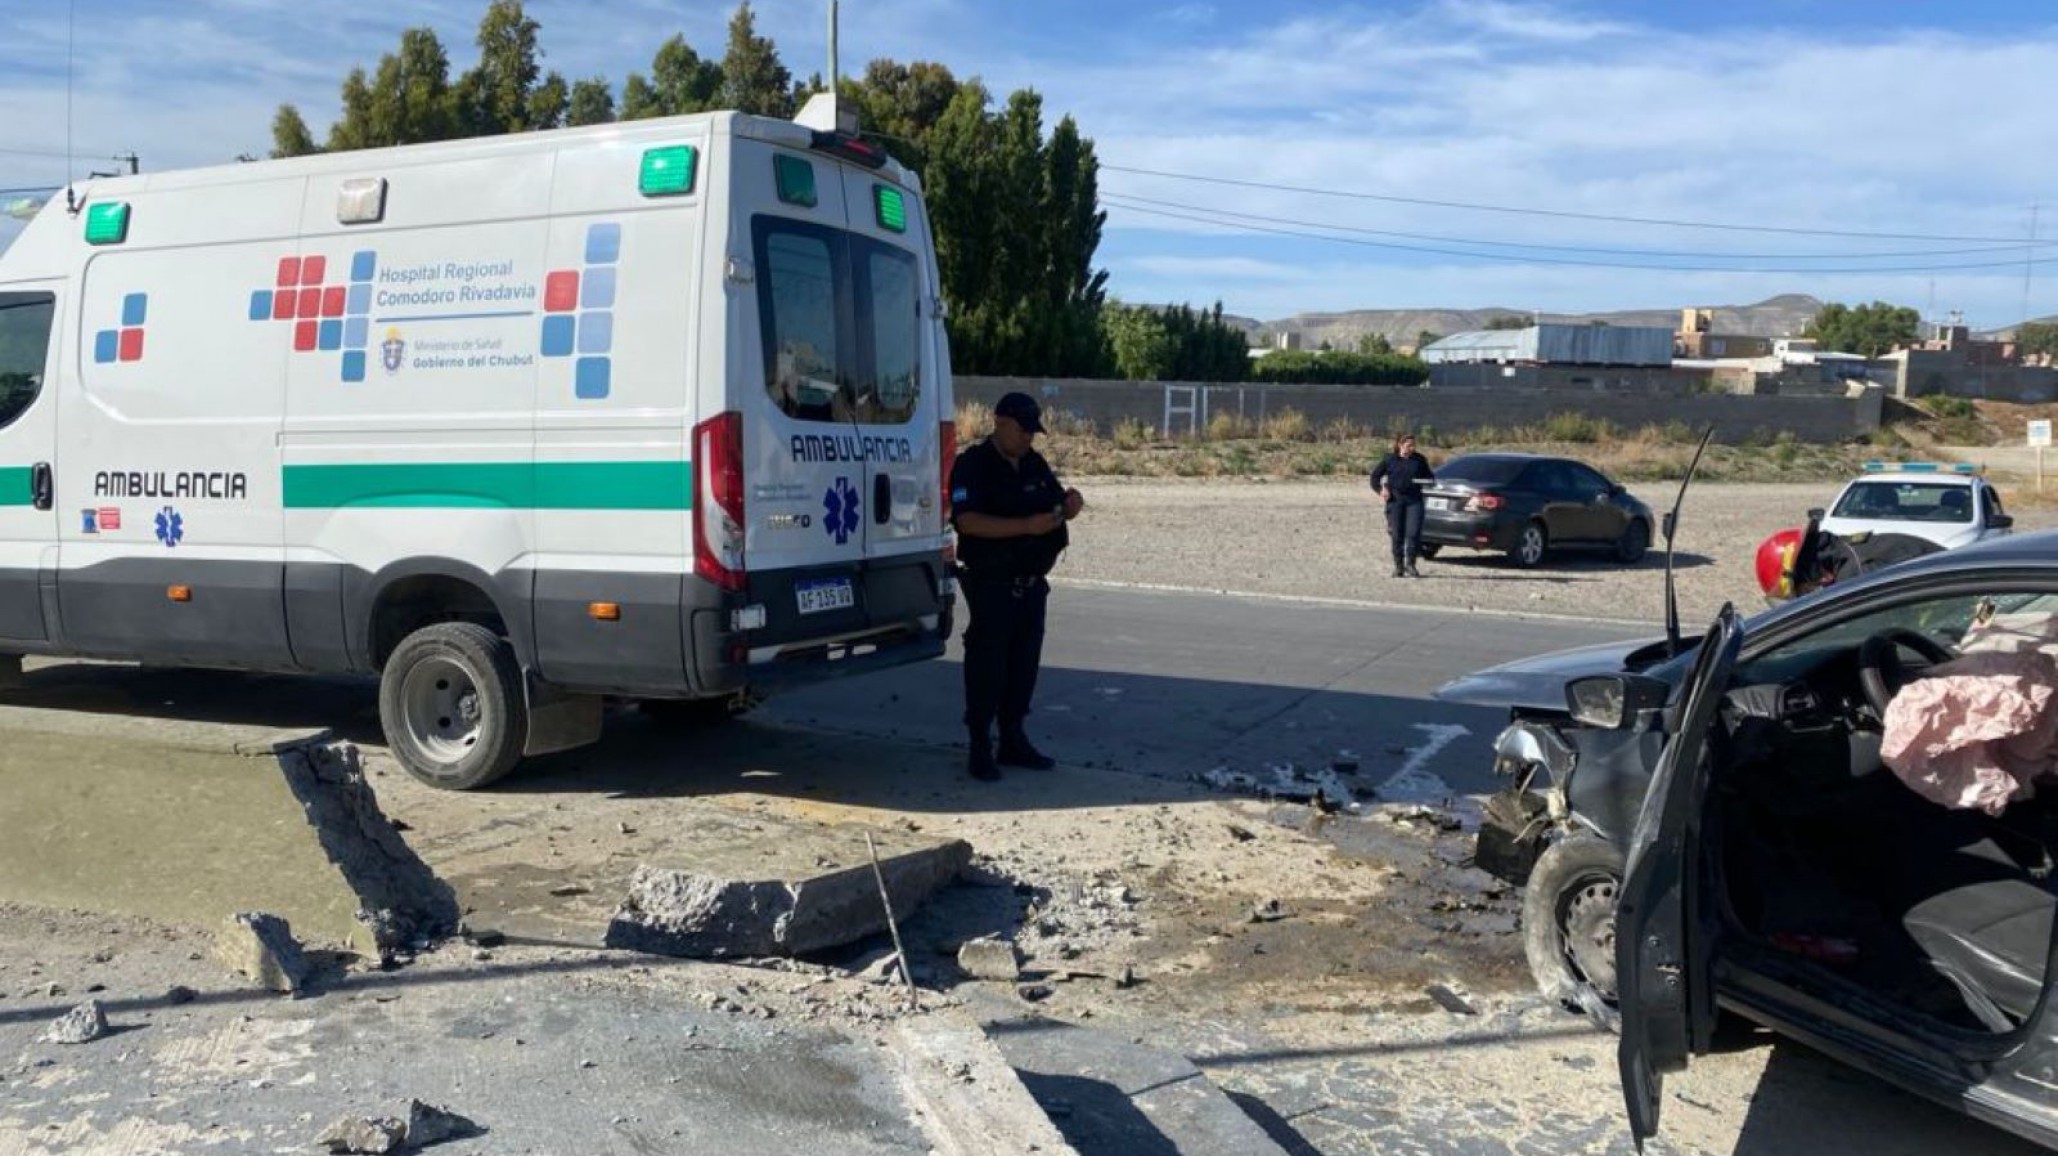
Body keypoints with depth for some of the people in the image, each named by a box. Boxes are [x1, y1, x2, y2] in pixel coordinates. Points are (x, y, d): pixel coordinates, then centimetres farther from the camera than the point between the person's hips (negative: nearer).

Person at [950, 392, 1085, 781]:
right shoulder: (973, 465, -11)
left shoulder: (1035, 464, 12)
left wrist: (1070, 502, -4)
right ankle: (980, 748, 5)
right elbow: (967, 521, -23)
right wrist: (1027, 525, -30)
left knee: (1025, 661, 12)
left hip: (1031, 584, 7)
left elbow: (1056, 500, 22)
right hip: (991, 584, -7)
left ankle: (1013, 739, 23)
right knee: (987, 663, -3)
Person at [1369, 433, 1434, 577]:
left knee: (1413, 533, -10)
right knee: (1397, 535, 2)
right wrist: (1380, 490, -6)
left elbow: (1428, 476, 16)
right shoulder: (1389, 460, 3)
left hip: (1414, 501, 1)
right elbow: (1375, 476, 9)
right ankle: (1398, 567, 13)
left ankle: (1410, 564, 1)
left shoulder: (1419, 460, 7)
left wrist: (1430, 480, -6)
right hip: (1395, 500, -1)